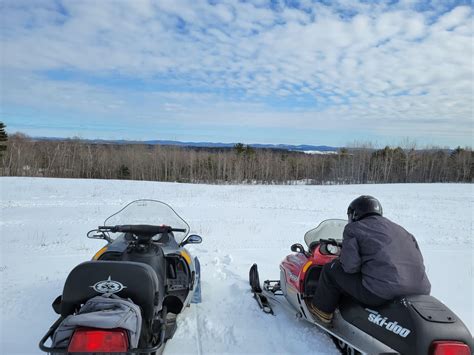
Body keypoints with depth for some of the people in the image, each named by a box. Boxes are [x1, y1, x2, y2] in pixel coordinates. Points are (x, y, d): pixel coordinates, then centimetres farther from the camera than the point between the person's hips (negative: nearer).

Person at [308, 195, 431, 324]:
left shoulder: (353, 228, 3)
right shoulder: (399, 229, 22)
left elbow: (350, 265, -8)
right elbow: (418, 259, 17)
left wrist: (341, 260, 15)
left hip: (381, 294, -6)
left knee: (332, 269, 12)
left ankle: (322, 310, 27)